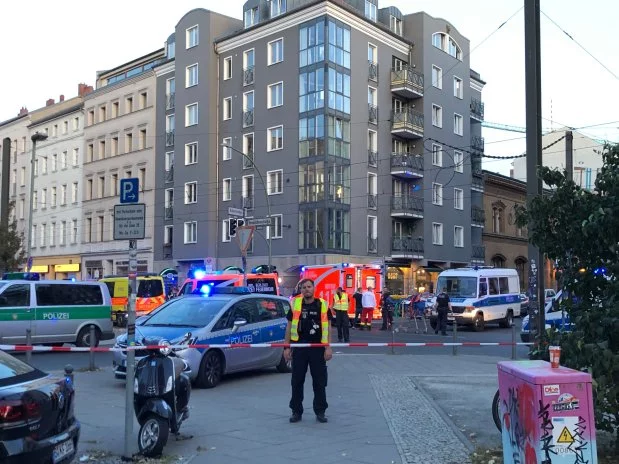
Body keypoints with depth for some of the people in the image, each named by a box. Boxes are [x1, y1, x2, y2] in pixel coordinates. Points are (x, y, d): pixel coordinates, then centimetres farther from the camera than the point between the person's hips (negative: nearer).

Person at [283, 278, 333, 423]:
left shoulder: (322, 304, 0)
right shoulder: (295, 304, 3)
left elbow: (327, 327, 1)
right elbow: (289, 326, 7)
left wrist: (328, 347, -6)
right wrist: (287, 347, 2)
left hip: (317, 348, -1)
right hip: (299, 347, 1)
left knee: (320, 381, 6)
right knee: (297, 381, 7)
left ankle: (320, 411, 17)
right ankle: (296, 411, 18)